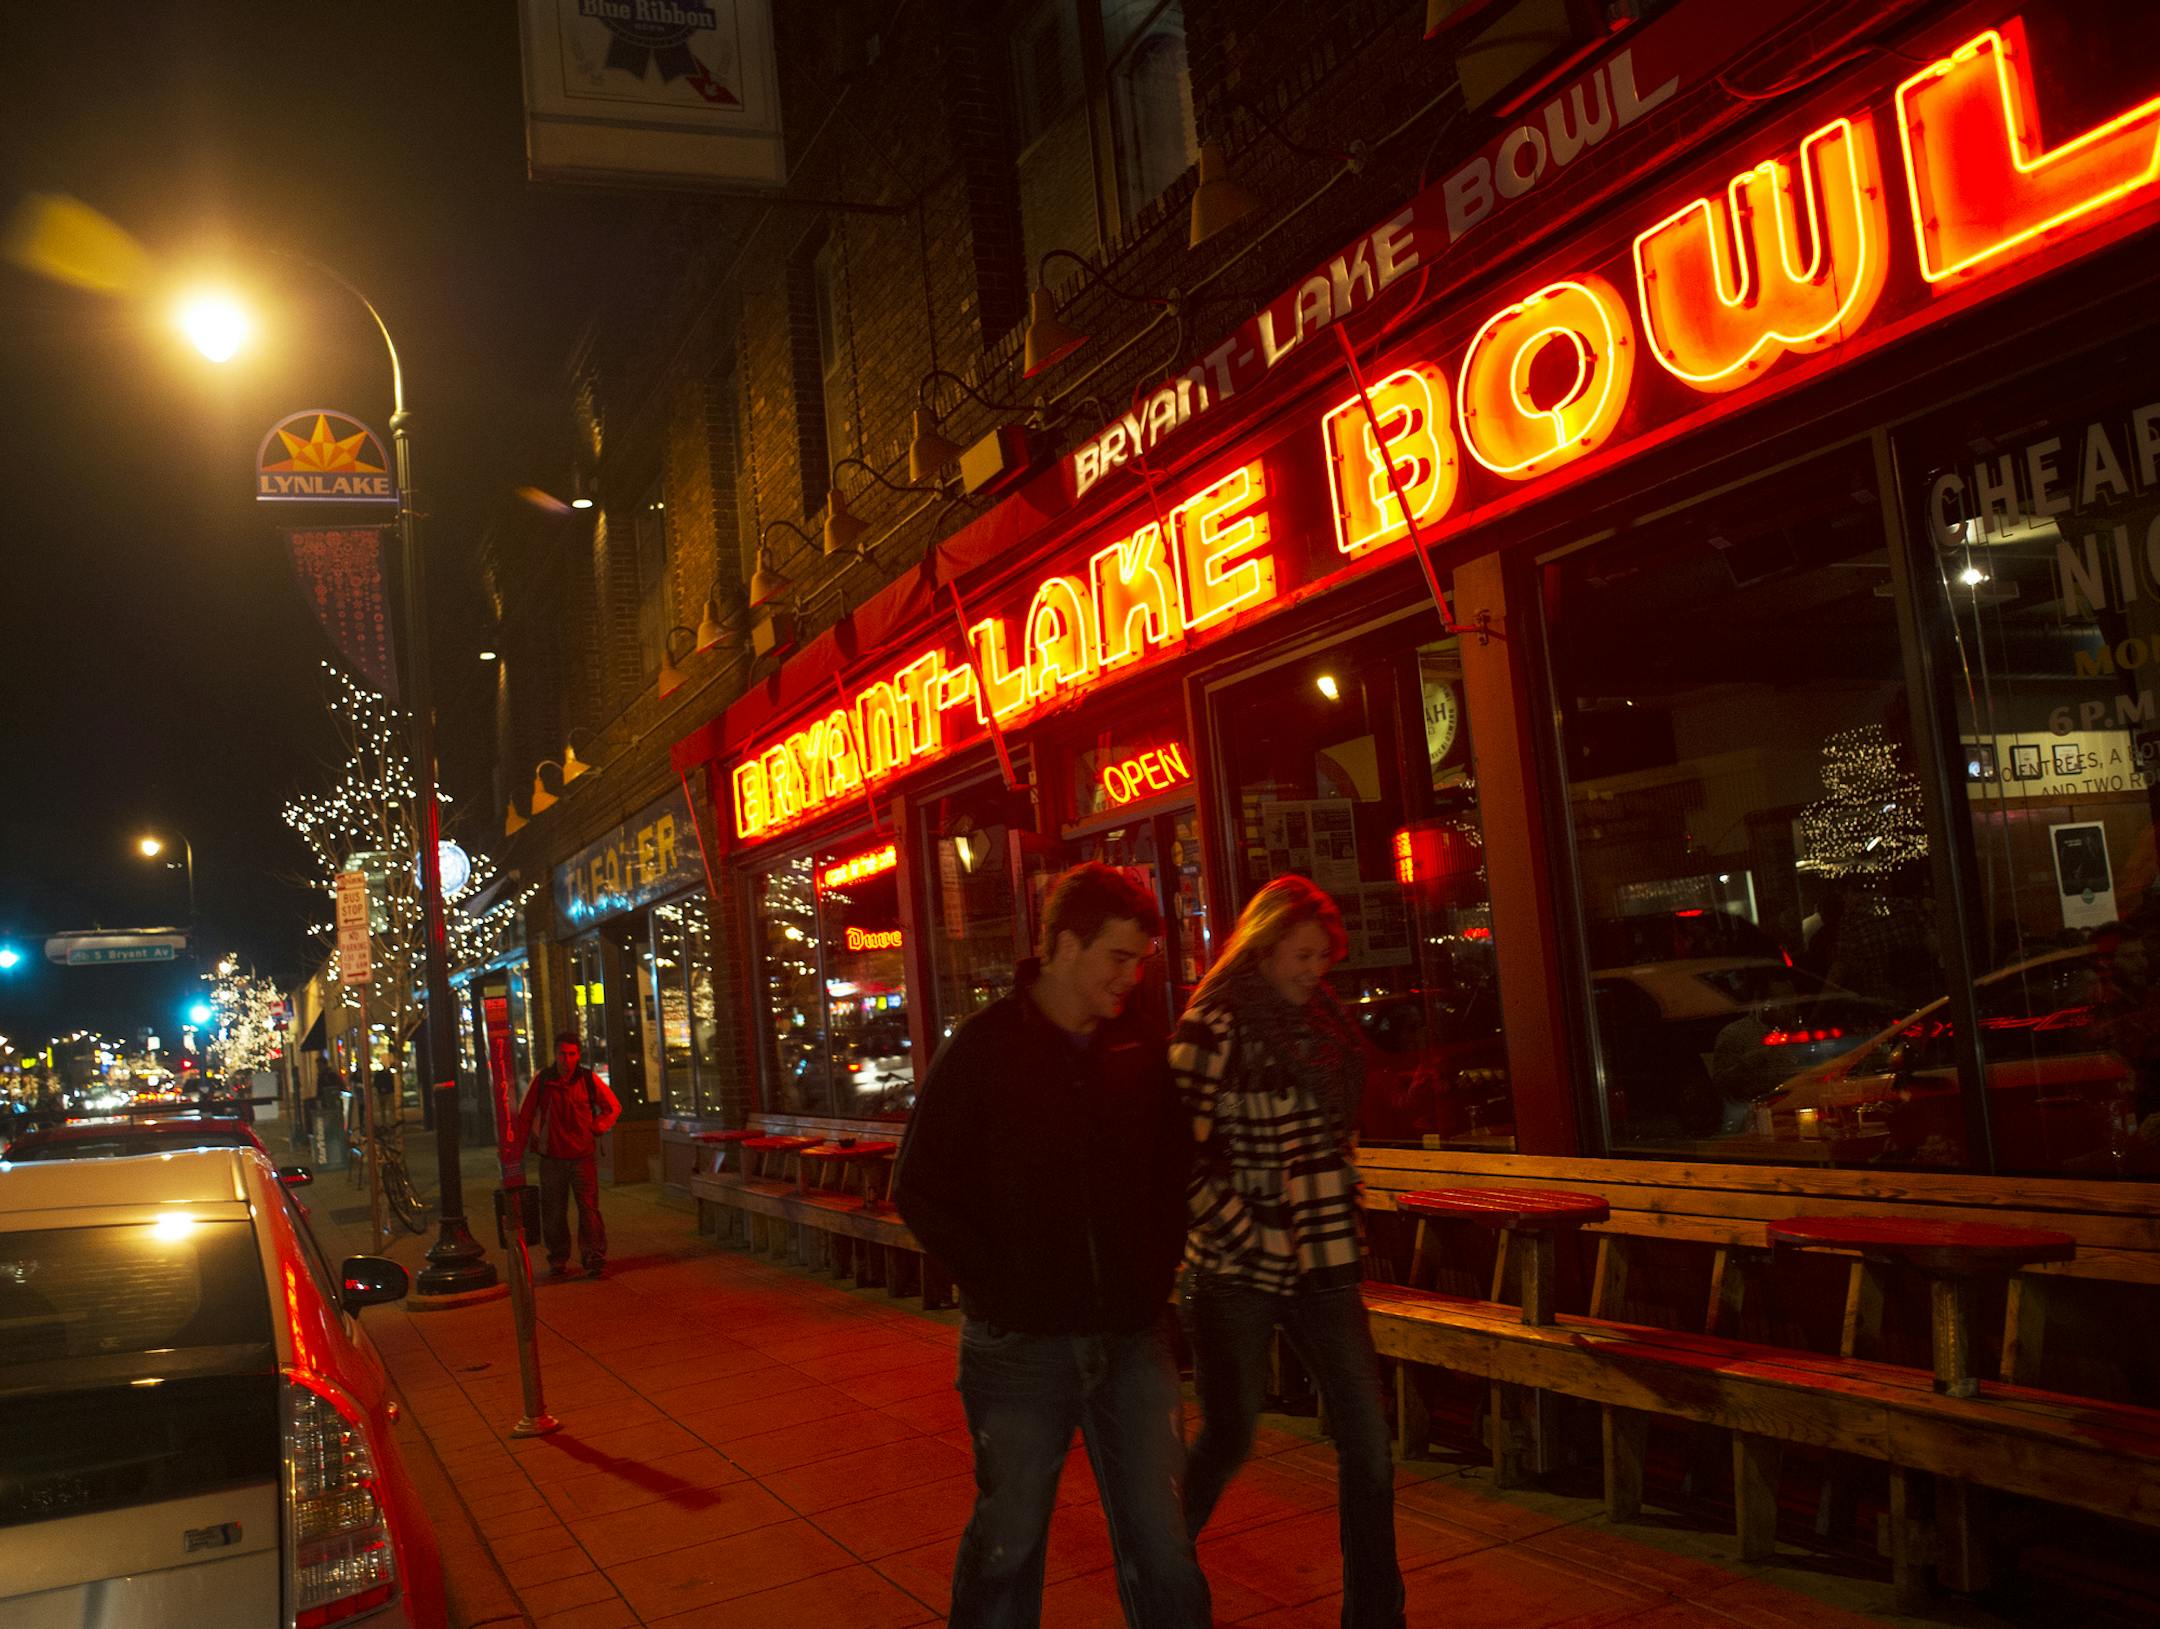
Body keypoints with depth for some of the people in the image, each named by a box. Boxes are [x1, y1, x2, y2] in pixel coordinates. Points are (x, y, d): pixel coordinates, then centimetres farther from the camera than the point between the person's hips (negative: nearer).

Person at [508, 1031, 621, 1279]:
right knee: (553, 1213, 5)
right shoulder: (541, 1080, -1)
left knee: (589, 1208, -6)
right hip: (552, 1158, 1)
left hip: (583, 1156, -1)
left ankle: (595, 1258, -1)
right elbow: (524, 1117, 4)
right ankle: (558, 1261, 18)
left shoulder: (589, 1079, -1)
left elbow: (614, 1107, 12)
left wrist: (597, 1127, -2)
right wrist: (516, 1154, 3)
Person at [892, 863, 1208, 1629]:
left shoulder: (1143, 1052, 2)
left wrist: (1157, 1269, 3)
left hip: (1133, 1340, 3)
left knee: (1162, 1544, 7)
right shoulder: (982, 1053, -7)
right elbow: (919, 1191, -4)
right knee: (1006, 1544, 12)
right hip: (1021, 1344, -3)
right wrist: (997, 1286, -9)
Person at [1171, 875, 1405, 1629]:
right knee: (1229, 1439, 8)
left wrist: (1340, 1222, 10)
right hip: (1236, 1270, -5)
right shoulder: (1213, 1029, -12)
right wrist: (1256, 1241, -15)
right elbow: (1185, 1158, -15)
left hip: (1321, 1263, 5)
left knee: (1367, 1438, 2)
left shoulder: (1322, 1026, 7)